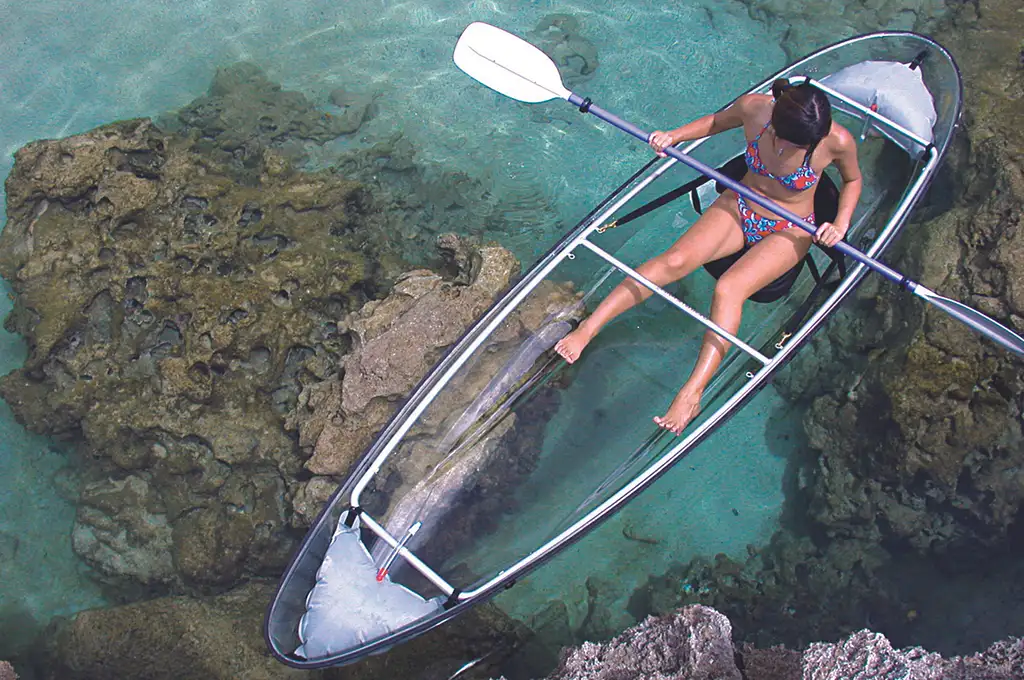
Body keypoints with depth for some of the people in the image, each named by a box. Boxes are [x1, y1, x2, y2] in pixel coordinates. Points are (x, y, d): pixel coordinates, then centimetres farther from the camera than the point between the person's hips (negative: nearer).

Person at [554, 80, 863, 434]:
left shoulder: (837, 141, -24)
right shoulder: (753, 108, -19)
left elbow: (852, 180, 0)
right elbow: (717, 121, 5)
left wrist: (841, 224, -15)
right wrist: (674, 136, -9)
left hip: (788, 232, -3)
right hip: (738, 208, 3)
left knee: (728, 289, -29)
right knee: (675, 260, -21)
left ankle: (692, 393, -32)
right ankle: (587, 328, -24)